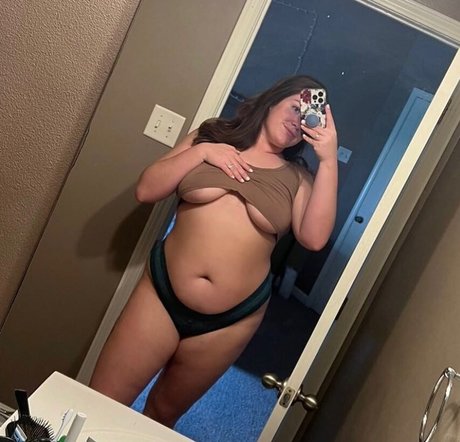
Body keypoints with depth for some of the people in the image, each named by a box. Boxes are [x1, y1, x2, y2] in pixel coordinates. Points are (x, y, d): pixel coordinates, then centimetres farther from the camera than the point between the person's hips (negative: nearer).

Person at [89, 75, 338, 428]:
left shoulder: (297, 179, 1)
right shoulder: (212, 136, 2)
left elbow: (314, 237, -15)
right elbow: (146, 191, -2)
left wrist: (329, 161, -15)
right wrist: (200, 152, -13)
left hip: (232, 320, 0)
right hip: (163, 293, 0)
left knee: (164, 413, 19)